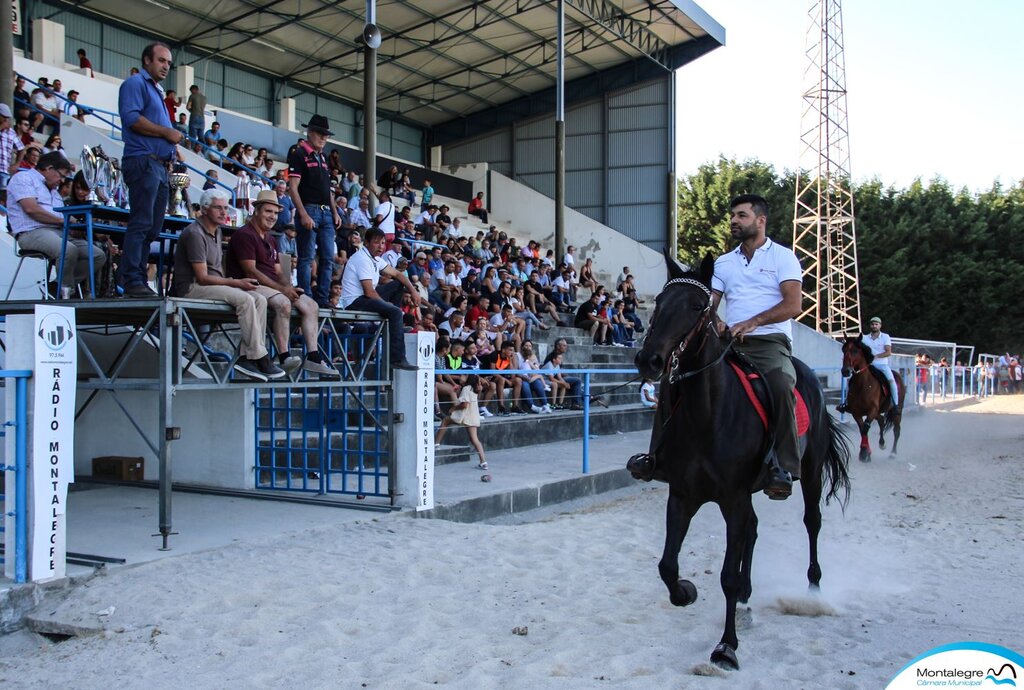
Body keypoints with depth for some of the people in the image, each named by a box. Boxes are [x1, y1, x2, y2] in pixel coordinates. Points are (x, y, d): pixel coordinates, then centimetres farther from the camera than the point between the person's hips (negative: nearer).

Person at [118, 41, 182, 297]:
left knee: (152, 228, 6)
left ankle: (138, 281, 8)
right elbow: (131, 118, -15)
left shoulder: (157, 91, 28)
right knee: (141, 224, -14)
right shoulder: (136, 83, 0)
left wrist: (173, 149, 12)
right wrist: (167, 132, -10)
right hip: (143, 161, -9)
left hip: (160, 166, 10)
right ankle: (132, 281, -16)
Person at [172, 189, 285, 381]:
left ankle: (245, 356, -18)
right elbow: (202, 278, -17)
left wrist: (232, 282, 2)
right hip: (192, 288, -9)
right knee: (244, 299, -29)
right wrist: (236, 283, -17)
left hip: (215, 285, 9)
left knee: (259, 299, -12)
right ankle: (259, 358, -26)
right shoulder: (195, 233, -12)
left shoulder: (217, 232, 18)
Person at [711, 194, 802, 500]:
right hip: (731, 343, 5)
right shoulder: (723, 262, 20)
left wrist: (753, 322, -21)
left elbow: (793, 305, -7)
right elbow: (709, 304, 14)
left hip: (770, 341, -5)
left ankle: (783, 468, -30)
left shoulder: (783, 256, 6)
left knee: (781, 386, -33)